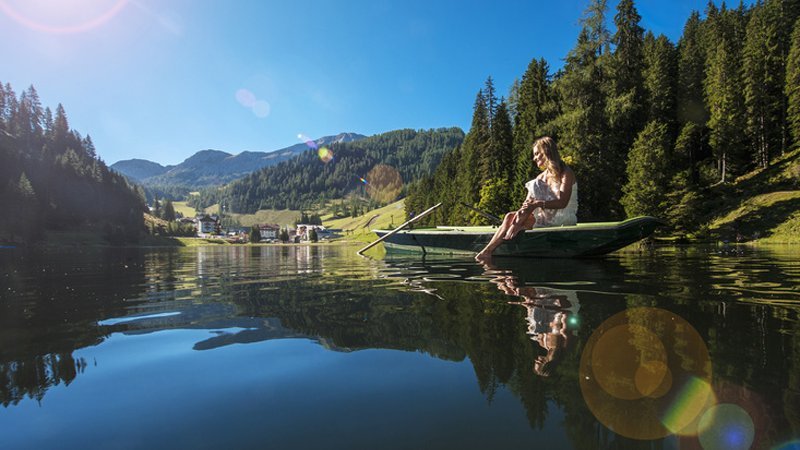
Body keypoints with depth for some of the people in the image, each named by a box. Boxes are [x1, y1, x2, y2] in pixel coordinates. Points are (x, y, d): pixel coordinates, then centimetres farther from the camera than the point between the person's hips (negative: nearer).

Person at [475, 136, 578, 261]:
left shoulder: (566, 173, -6)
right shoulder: (541, 177, 14)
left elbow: (562, 202, -20)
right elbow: (528, 201, 2)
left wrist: (538, 204, -32)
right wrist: (522, 210, -20)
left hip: (562, 218, -6)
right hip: (546, 216, 6)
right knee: (510, 216, -15)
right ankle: (488, 250, -26)